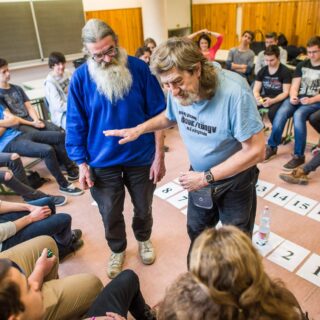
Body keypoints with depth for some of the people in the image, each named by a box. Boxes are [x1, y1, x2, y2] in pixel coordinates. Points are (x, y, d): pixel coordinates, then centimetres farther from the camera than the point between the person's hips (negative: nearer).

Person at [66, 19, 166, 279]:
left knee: (143, 209, 19)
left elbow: (157, 115, -7)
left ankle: (144, 239, 51)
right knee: (110, 215, 15)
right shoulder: (81, 77, -9)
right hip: (102, 162, 1)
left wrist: (159, 156, -9)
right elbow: (75, 125, -3)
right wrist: (82, 163, -5)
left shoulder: (139, 68, -11)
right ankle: (117, 250, 44)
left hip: (141, 157, 0)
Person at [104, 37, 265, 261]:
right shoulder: (179, 91, -16)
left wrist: (207, 177, -26)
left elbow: (256, 150, -29)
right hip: (200, 176, 6)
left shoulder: (234, 92, -34)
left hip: (234, 180, -5)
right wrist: (139, 129, -8)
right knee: (197, 233, 26)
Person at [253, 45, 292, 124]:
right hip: (264, 97, 4)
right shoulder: (262, 71, 7)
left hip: (279, 99, -4)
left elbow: (286, 92, -10)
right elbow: (256, 90, 5)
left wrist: (272, 101, -27)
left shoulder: (285, 71, -6)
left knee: (272, 112, -37)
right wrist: (257, 98, -19)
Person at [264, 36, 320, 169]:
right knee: (281, 112, -28)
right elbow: (294, 86, 8)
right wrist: (293, 97, -13)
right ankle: (272, 146, -16)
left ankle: (299, 155, -29)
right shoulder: (302, 65, 16)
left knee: (298, 115, -35)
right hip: (298, 98, 4)